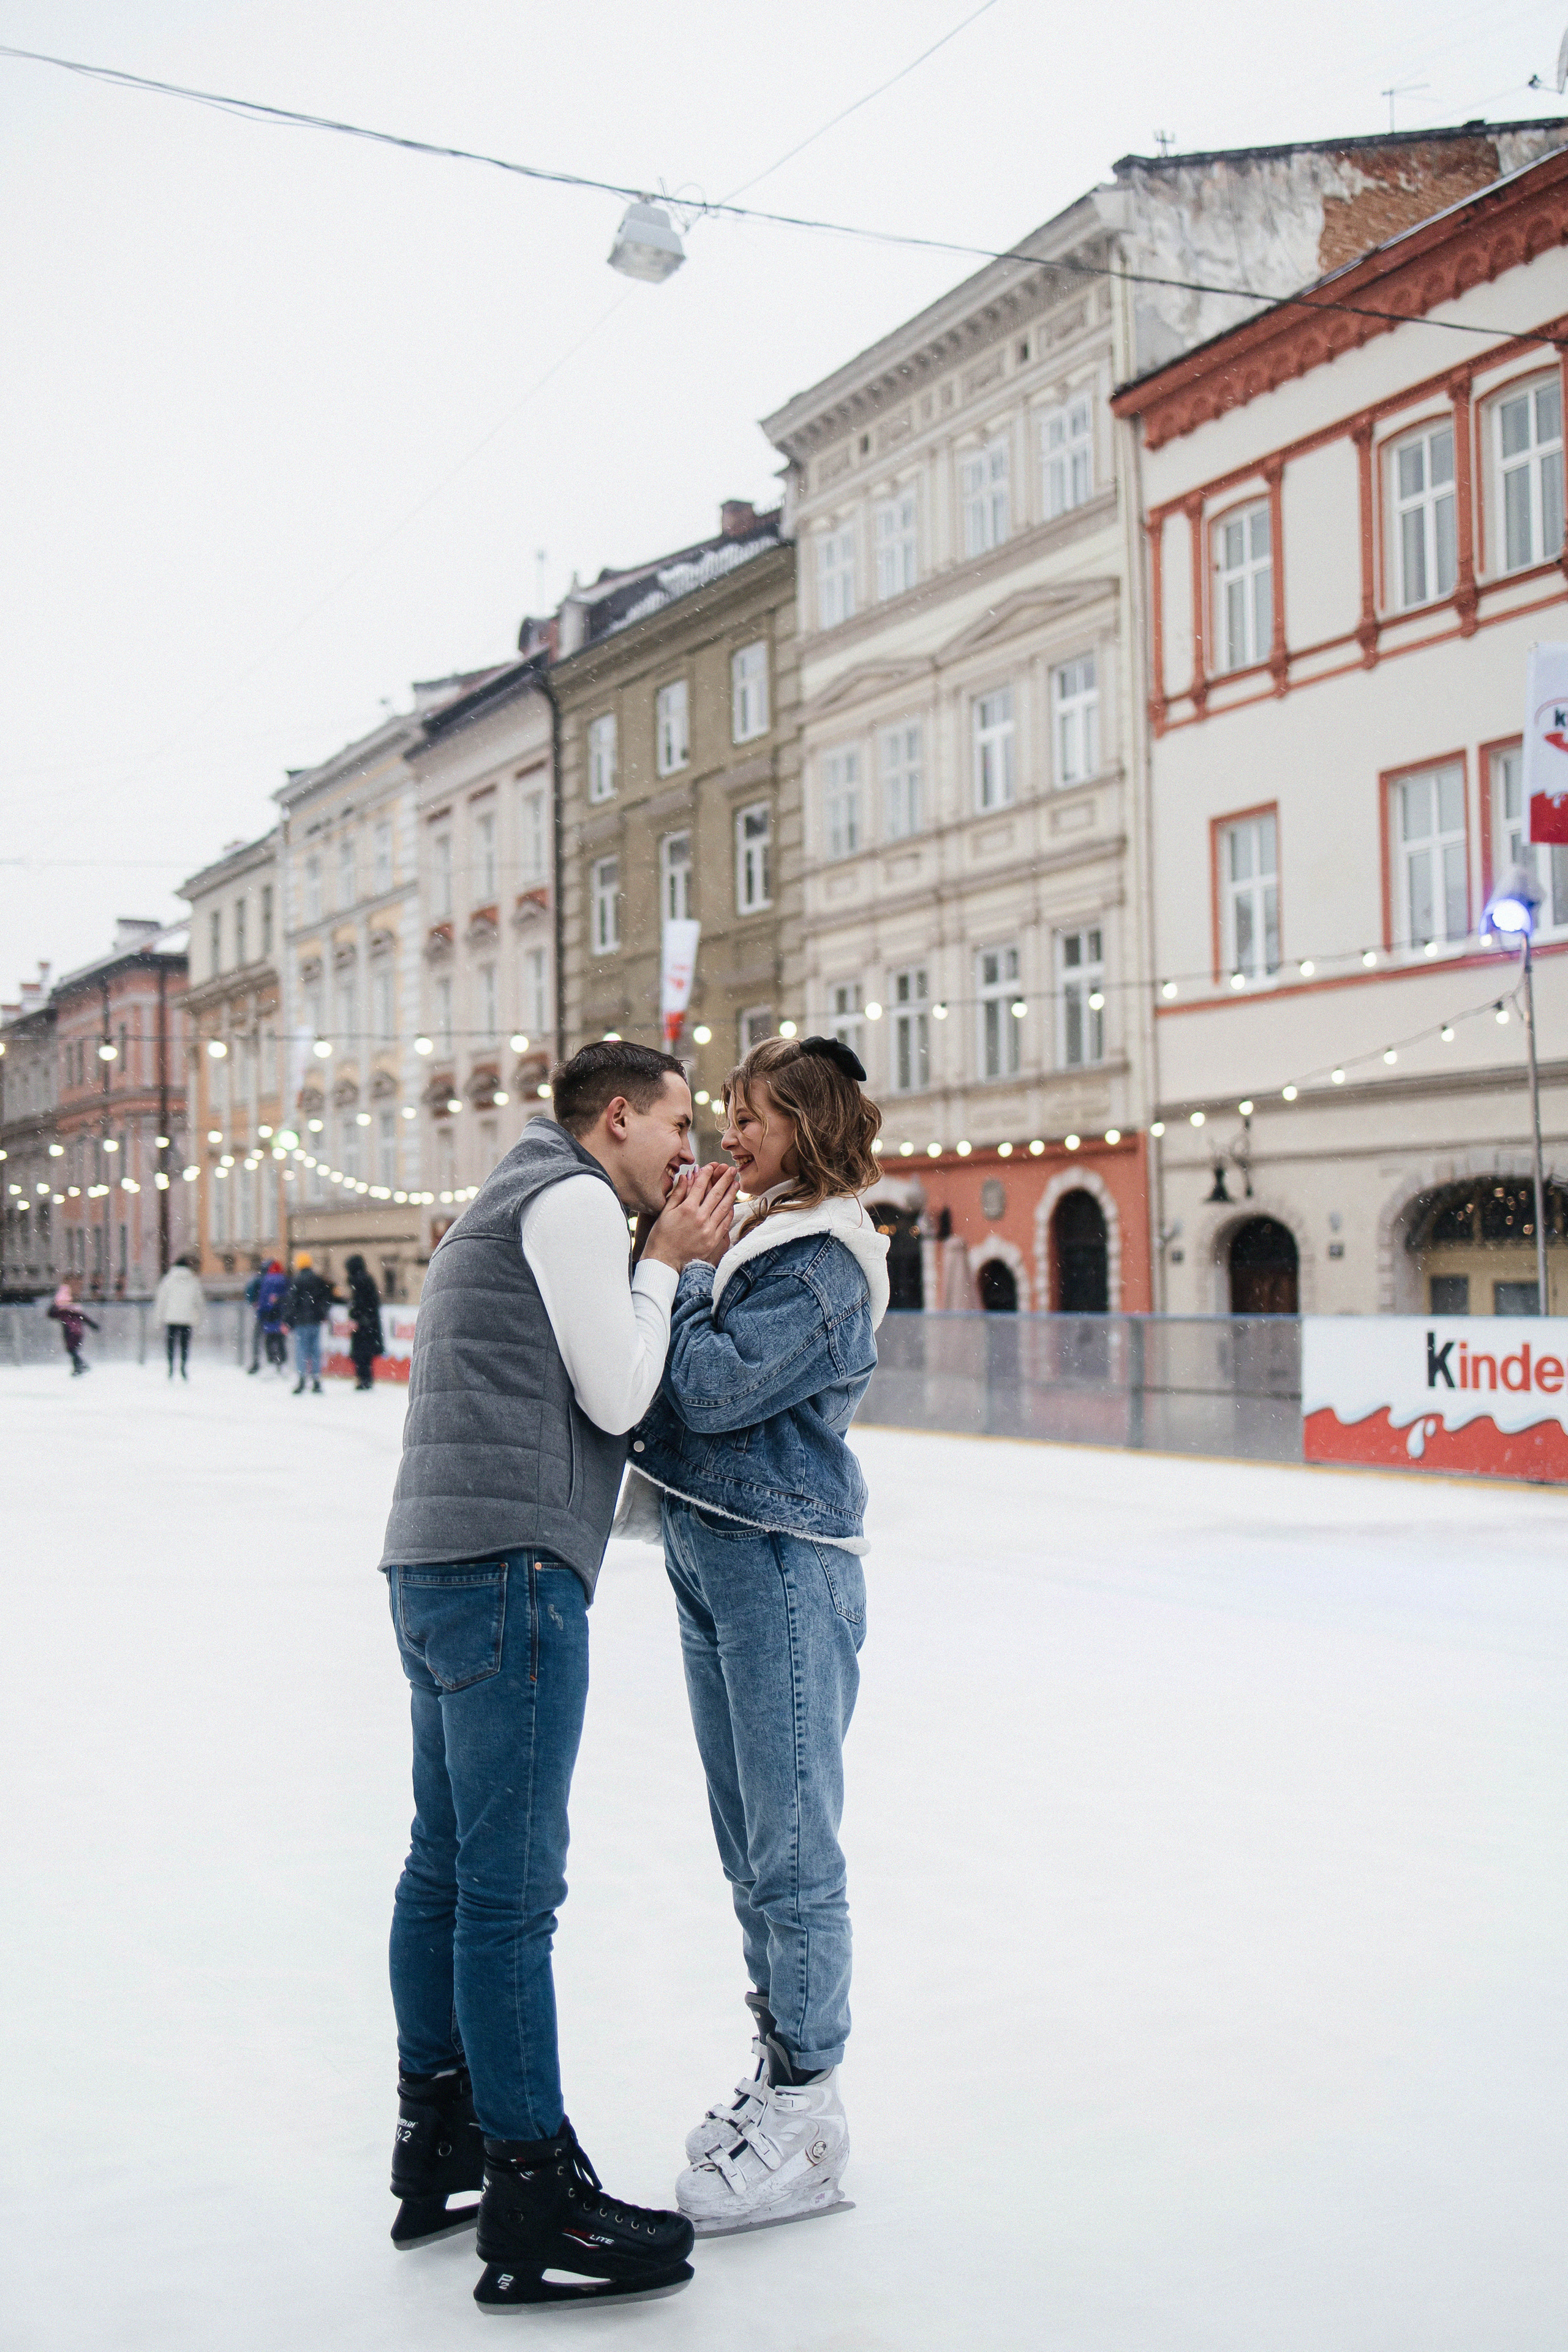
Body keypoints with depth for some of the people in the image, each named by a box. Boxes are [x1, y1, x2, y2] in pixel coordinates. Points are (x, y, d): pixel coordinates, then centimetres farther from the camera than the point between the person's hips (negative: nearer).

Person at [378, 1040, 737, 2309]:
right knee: (511, 1886, -7)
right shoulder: (573, 1199, -6)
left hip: (443, 1567, 11)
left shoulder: (517, 1201, 26)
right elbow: (619, 1399, -9)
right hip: (508, 1569, -11)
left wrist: (666, 1263, 15)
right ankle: (533, 2207, -2)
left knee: (447, 1865, 15)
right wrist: (663, 1266, 4)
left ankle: (437, 2145, 26)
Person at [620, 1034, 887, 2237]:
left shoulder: (826, 1260, -13)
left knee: (793, 1851, -2)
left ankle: (808, 2116, 8)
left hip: (786, 1567, -9)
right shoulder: (756, 1238, 15)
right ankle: (778, 2068, 29)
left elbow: (717, 1387, -21)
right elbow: (674, 1381, 16)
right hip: (715, 1561, 10)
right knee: (751, 1850, 17)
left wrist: (676, 1274, -9)